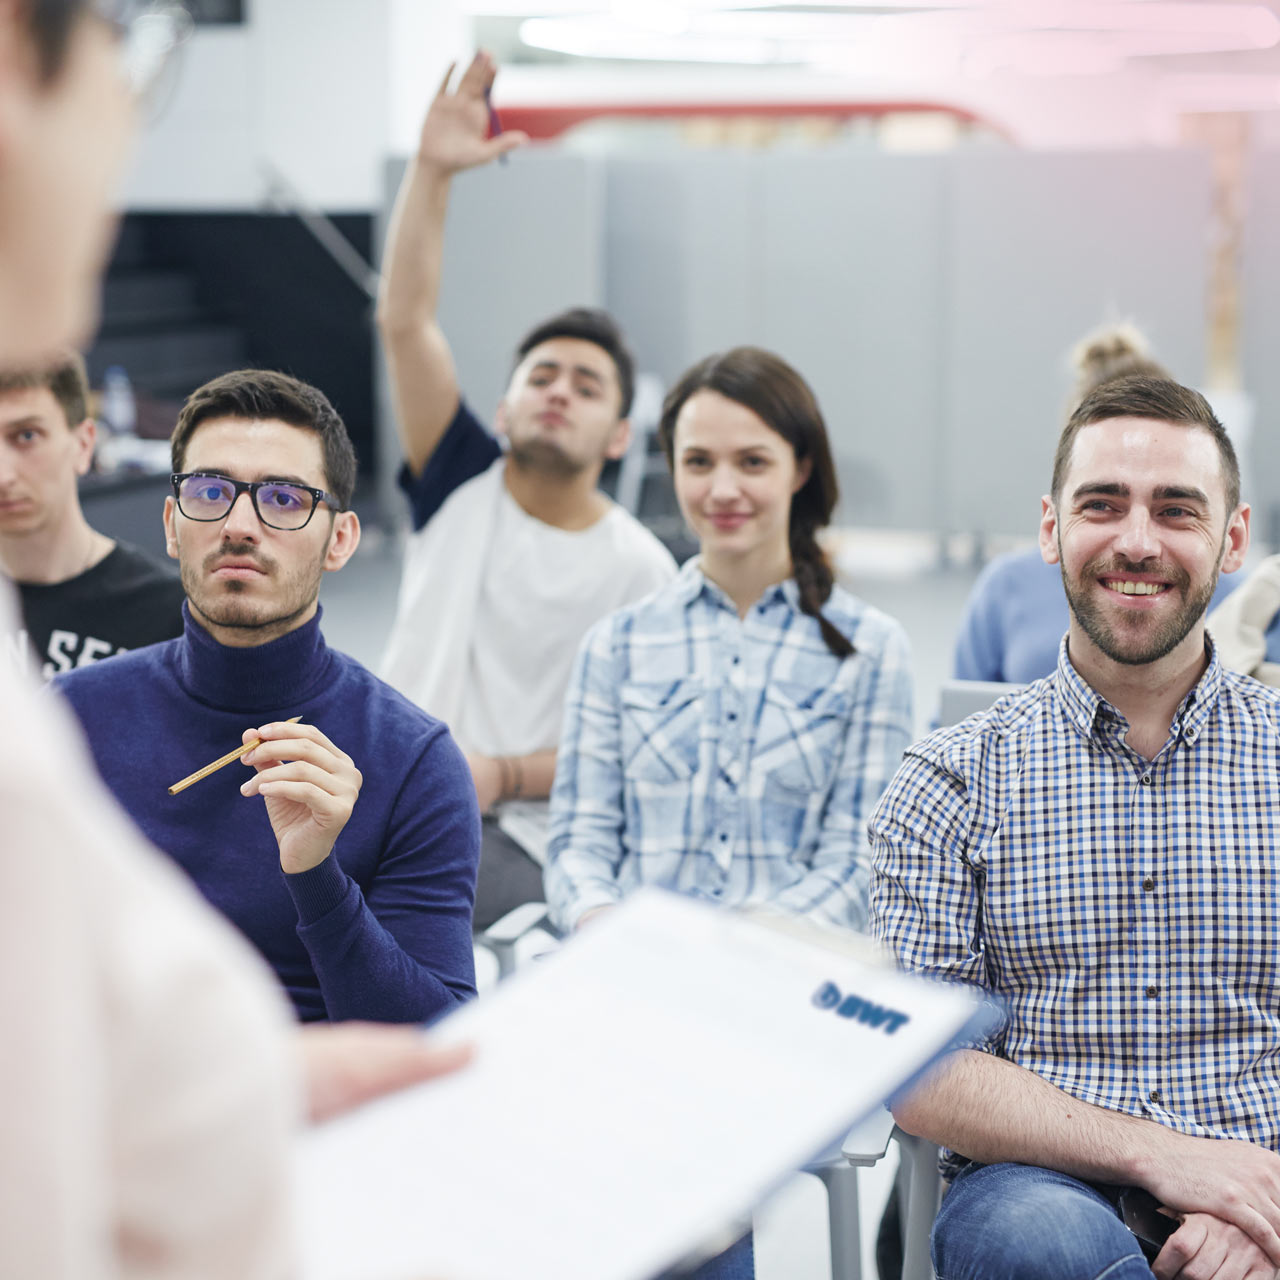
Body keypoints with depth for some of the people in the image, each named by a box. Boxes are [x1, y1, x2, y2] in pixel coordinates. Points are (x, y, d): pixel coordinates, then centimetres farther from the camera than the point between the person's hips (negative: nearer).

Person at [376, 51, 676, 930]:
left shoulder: (639, 570, 0)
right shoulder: (467, 484, 7)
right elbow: (404, 322, -3)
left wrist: (501, 775, -17)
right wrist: (432, 171, -14)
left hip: (520, 830, -2)